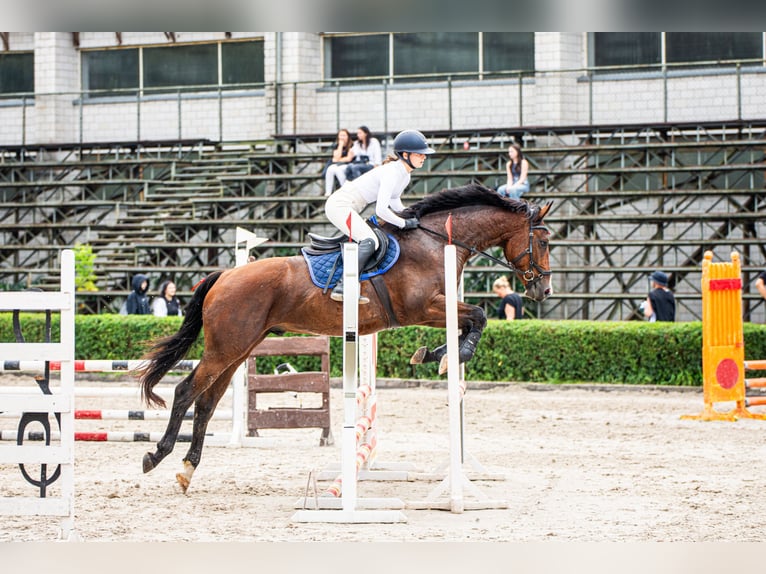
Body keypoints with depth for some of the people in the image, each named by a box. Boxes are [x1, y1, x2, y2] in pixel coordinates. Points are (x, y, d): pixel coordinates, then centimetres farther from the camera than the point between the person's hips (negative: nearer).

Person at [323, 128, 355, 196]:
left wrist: (338, 160, -2)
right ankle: (328, 192, -35)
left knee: (338, 170, -37)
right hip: (336, 165, 4)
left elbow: (349, 158, -9)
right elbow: (337, 157, -5)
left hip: (347, 165, -4)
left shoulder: (351, 146, -4)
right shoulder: (336, 146, 10)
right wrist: (341, 145, -5)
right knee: (330, 169, -31)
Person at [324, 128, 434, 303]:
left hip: (349, 209, 11)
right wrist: (404, 223, -15)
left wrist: (412, 217, 9)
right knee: (370, 242, -26)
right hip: (340, 205, -11)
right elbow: (381, 210, -28)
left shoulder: (405, 176, 8)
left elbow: (394, 202, 25)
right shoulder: (391, 173, -22)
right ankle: (343, 287, -33)